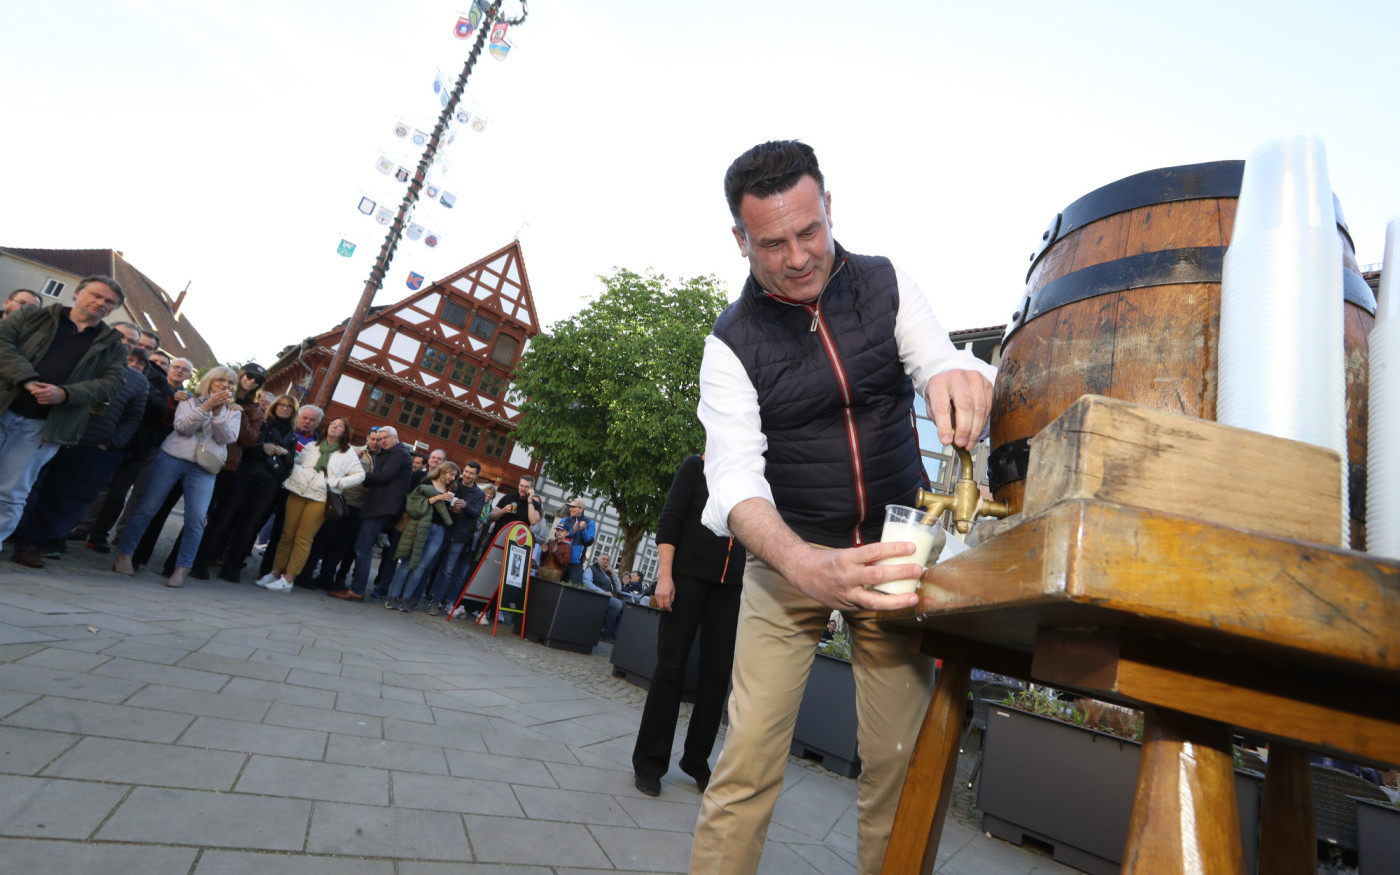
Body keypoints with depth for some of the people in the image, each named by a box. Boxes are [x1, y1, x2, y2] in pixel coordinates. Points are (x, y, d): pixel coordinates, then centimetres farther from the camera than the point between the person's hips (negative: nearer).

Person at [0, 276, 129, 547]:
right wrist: (28, 380, -19)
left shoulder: (113, 346, 12)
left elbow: (114, 382, 0)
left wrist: (65, 393, -16)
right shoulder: (32, 316, 10)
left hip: (41, 428, 0)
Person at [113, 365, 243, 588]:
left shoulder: (233, 411, 14)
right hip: (172, 458, 0)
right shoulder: (189, 401, 12)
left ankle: (181, 569, -6)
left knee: (196, 518, -11)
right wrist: (206, 407, -14)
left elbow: (227, 438, -2)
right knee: (147, 508, -1)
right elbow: (182, 427, -6)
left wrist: (217, 413, -12)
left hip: (203, 469, 0)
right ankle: (124, 555, 14)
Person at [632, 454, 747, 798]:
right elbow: (669, 521, -6)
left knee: (718, 673, 6)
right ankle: (649, 762, 11)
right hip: (688, 574, -4)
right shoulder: (697, 467, 2)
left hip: (731, 585, 4)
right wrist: (664, 575, -12)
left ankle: (697, 760, 21)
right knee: (670, 666, -1)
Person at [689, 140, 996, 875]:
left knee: (901, 759, 3)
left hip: (893, 549, 2)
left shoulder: (887, 285, 1)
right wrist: (806, 566, -38)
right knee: (748, 756, -6)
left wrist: (958, 377, -32)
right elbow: (734, 476, -18)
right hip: (789, 555, -2)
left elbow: (943, 364, -5)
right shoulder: (732, 342, -8)